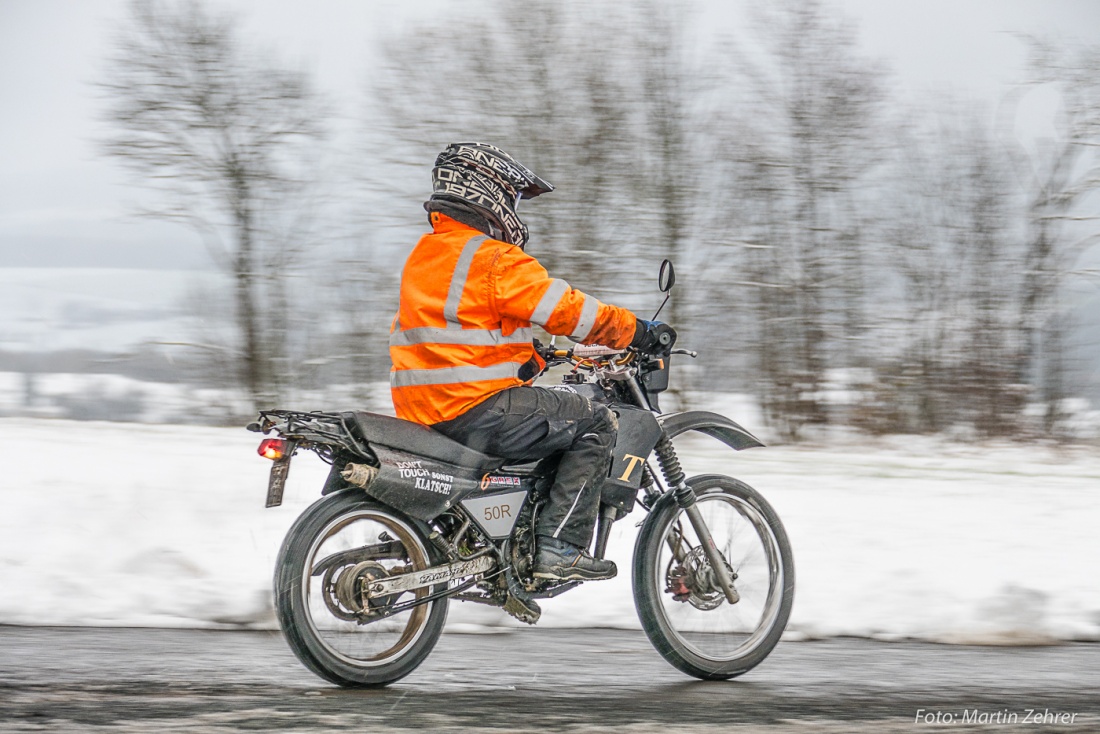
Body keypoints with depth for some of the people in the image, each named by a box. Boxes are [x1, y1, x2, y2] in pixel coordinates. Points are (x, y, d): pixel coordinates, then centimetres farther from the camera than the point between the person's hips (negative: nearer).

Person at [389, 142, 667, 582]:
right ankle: (559, 546, -11)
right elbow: (567, 311, -12)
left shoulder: (423, 254, 18)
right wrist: (636, 331, 0)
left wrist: (534, 354, 35)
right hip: (476, 409, -10)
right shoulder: (495, 260, -11)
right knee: (596, 424, -3)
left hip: (422, 411, 10)